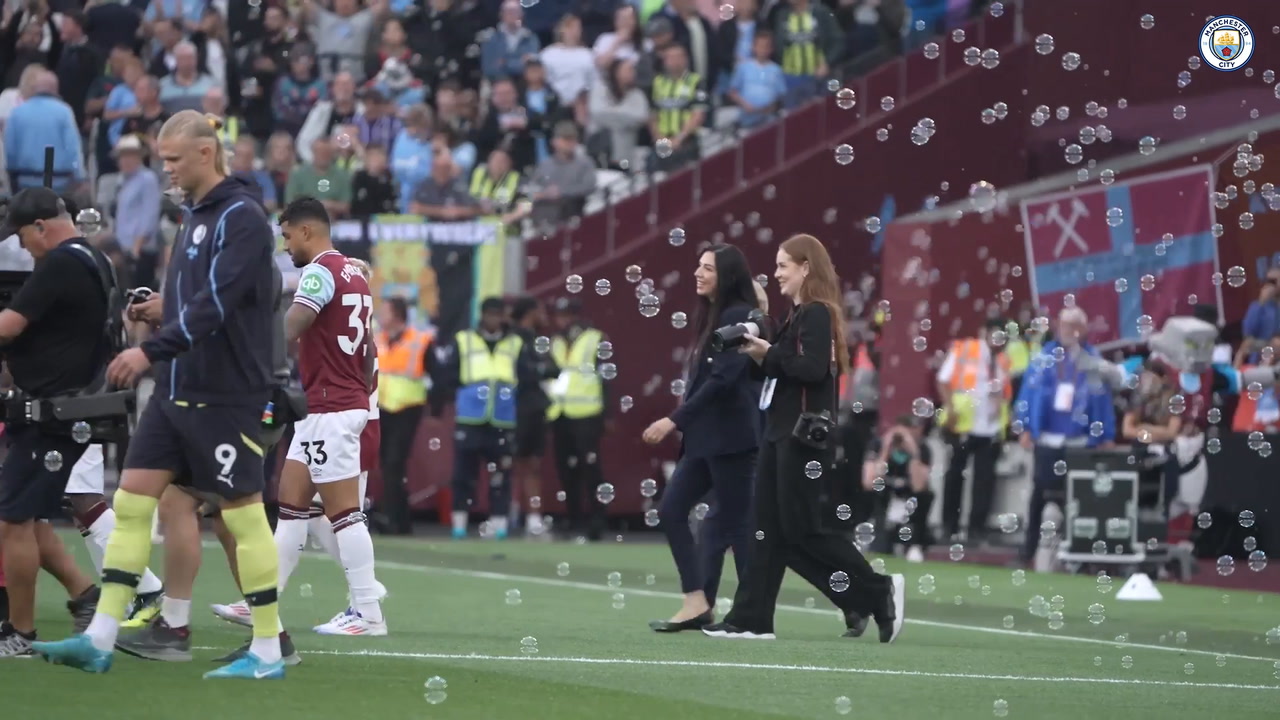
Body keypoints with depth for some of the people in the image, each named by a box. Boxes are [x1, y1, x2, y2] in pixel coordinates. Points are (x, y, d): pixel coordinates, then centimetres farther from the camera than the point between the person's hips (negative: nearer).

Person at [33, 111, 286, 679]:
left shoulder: (242, 217, -14)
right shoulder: (195, 215, 14)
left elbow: (216, 303, -24)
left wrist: (151, 350, -29)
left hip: (225, 396, -9)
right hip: (177, 392, 9)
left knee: (243, 516, -3)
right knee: (132, 502, 3)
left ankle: (268, 652, 5)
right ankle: (100, 640, 3)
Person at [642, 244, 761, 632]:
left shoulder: (739, 317, -13)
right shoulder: (712, 317, 15)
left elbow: (722, 380, -20)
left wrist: (675, 420, -22)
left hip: (731, 438, -10)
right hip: (706, 437, 10)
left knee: (735, 521, -5)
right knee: (671, 511, 5)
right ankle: (697, 602, 5)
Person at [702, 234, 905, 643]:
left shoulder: (817, 314, -11)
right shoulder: (799, 315, 18)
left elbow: (813, 369, -24)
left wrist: (770, 355, -16)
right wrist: (759, 356, 2)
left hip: (804, 436, -10)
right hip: (782, 433, 10)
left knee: (801, 530, -8)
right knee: (770, 530, 5)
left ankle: (878, 593, 1)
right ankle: (752, 619, 3)